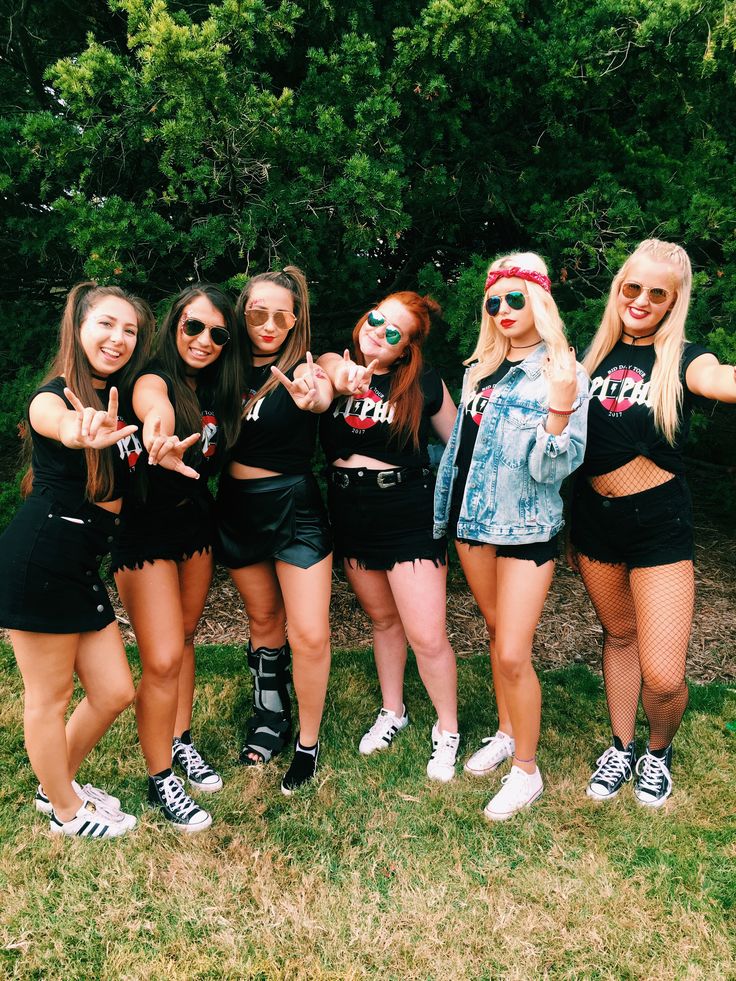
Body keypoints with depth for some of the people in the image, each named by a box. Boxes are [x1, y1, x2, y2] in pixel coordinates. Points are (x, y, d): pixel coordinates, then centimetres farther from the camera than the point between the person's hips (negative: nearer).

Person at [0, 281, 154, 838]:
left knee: (115, 692, 13)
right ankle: (66, 812, 30)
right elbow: (65, 427, -36)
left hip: (83, 567, 8)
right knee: (50, 698, 9)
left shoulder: (123, 400, 12)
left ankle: (59, 785, 38)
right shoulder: (53, 397, -12)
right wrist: (88, 433, -58)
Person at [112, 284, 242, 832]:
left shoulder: (217, 389, 2)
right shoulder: (155, 380, -20)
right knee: (162, 660, -6)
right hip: (146, 528, -6)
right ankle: (160, 780, 12)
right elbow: (154, 406, -44)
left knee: (184, 638, 18)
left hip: (196, 524, 7)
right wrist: (160, 436, -69)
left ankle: (181, 741, 37)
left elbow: (212, 460, 2)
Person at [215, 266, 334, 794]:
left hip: (294, 507, -4)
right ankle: (270, 716, 39)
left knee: (310, 634, -4)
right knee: (264, 619, 19)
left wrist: (313, 395, -58)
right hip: (237, 508, 4)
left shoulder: (302, 369, -12)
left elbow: (322, 395, -36)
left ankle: (308, 743, 17)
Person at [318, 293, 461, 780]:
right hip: (351, 511, 4)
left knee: (427, 636, -2)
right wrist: (341, 378, -46)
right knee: (383, 619, 20)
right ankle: (393, 712, 41)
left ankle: (447, 731, 22)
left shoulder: (425, 383, -6)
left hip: (408, 512, -3)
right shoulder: (335, 364, -1)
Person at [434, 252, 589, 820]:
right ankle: (506, 733, 36)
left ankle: (526, 769, 15)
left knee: (513, 655, -5)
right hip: (473, 518, 6)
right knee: (496, 632, 17)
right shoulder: (480, 370, 9)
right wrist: (444, 512, 19)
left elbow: (554, 469, -18)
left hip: (526, 526, -6)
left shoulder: (563, 373, -10)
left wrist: (561, 409, -33)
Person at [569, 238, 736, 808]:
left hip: (659, 520, -3)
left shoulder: (682, 361, -6)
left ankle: (659, 752, 29)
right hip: (594, 516, 3)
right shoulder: (595, 352, 5)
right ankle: (622, 748, 39)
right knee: (619, 634, 19)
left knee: (662, 675, -4)